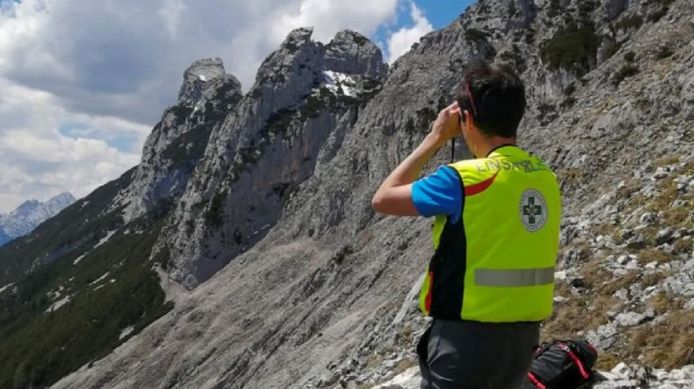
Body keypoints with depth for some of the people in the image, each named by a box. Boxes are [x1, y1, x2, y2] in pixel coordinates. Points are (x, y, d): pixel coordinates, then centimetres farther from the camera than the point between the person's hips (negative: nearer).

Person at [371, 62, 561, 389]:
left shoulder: (463, 179, -19)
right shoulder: (545, 178, 2)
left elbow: (383, 200, -6)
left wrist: (435, 138, -2)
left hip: (467, 337, -7)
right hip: (524, 336, 7)